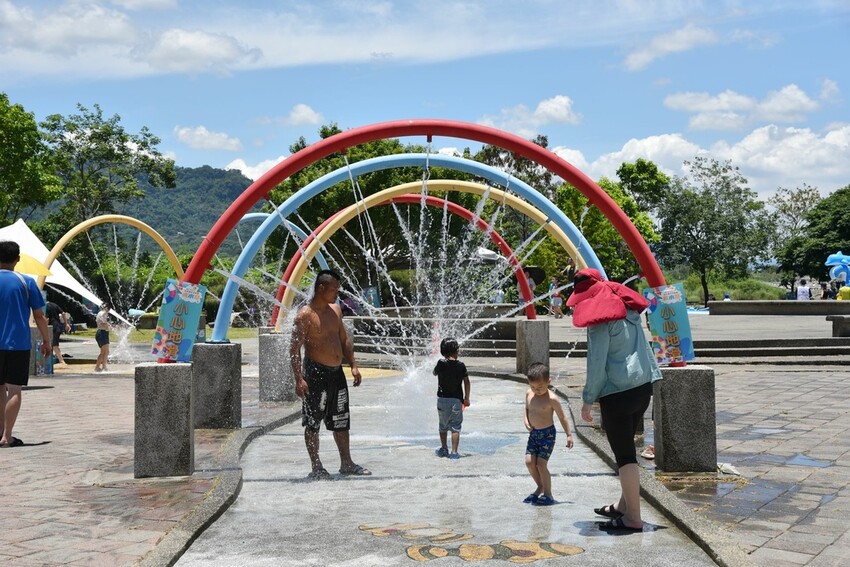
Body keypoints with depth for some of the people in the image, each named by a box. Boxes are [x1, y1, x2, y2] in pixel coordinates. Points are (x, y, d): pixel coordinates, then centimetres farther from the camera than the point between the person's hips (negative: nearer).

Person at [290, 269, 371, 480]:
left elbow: (344, 339, 19)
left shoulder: (335, 310, 10)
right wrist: (299, 379, -21)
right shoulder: (305, 315, -12)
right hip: (315, 372, -7)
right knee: (313, 423, 2)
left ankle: (346, 463, 24)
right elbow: (294, 349, -14)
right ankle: (316, 468, 11)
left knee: (341, 421, 14)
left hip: (337, 372, 7)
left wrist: (353, 365, 11)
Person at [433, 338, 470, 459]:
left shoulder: (441, 364, -9)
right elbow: (466, 382, 0)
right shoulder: (461, 366, -6)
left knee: (443, 425, 18)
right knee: (455, 427, 3)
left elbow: (434, 373, 11)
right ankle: (454, 452, -1)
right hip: (456, 400, -1)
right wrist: (466, 398, 10)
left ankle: (444, 449, 29)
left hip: (442, 399, 1)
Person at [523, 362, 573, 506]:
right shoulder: (529, 394, 1)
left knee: (541, 464, -9)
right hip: (534, 433, 6)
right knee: (529, 461, 0)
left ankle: (548, 494, 6)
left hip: (547, 434, -6)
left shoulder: (551, 399, -16)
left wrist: (569, 435, -9)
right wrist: (526, 421, -1)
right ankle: (540, 487, 23)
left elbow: (562, 417, -9)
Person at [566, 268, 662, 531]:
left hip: (618, 393, -9)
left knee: (624, 454, -3)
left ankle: (633, 518, 2)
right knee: (627, 448, 19)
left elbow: (596, 363, -13)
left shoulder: (600, 319, -12)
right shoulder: (628, 309, 13)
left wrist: (588, 399, -7)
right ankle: (624, 505, 30)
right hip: (643, 385, 9)